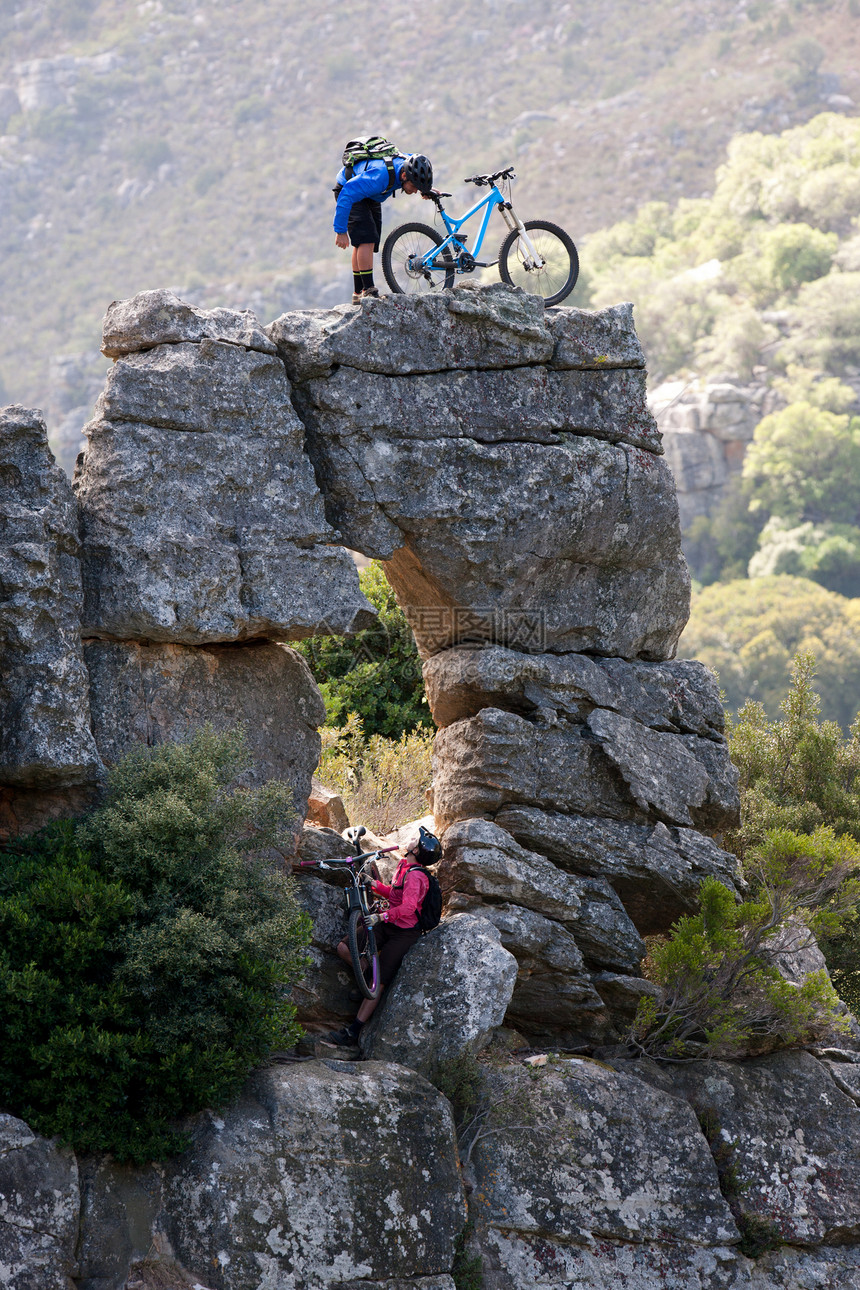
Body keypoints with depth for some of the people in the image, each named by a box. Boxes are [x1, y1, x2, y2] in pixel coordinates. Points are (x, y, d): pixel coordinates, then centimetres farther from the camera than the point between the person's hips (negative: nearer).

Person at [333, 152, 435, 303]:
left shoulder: (407, 164, -19)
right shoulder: (379, 176, -42)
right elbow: (346, 196, -38)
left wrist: (427, 189, -5)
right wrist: (341, 231, -35)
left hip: (370, 196, 8)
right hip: (349, 190, -8)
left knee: (362, 243, 8)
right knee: (367, 240, -20)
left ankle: (357, 294, 13)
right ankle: (368, 292, -21)